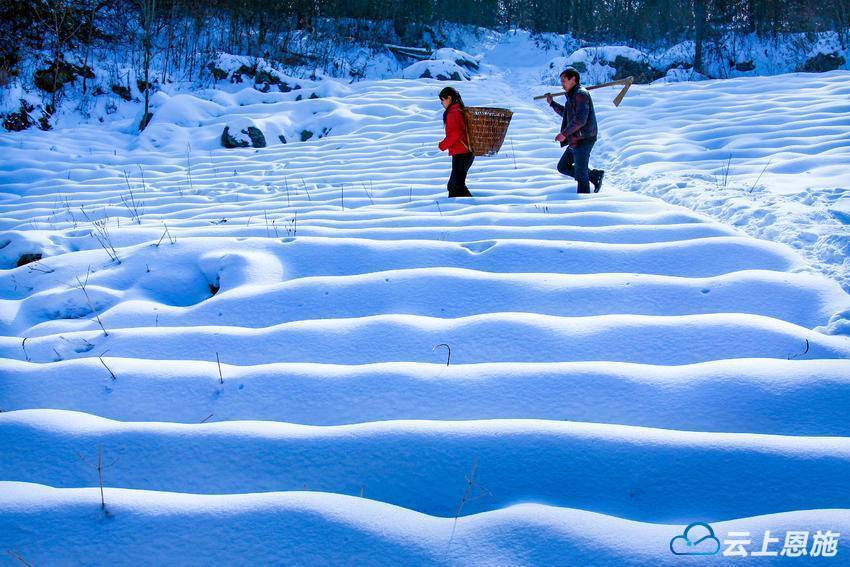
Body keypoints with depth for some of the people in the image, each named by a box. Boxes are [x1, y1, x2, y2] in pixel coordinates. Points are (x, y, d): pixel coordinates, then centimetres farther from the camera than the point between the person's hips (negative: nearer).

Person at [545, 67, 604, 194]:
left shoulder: (581, 94, -14)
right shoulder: (573, 95, 17)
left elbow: (580, 120, -24)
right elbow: (567, 113, 33)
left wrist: (564, 133, -21)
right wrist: (552, 103, 29)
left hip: (583, 140, -10)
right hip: (575, 140, 10)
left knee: (581, 174, -6)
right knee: (563, 167, 17)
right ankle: (595, 175, 17)